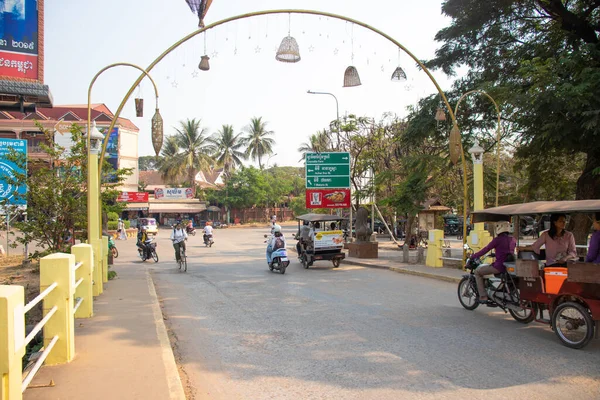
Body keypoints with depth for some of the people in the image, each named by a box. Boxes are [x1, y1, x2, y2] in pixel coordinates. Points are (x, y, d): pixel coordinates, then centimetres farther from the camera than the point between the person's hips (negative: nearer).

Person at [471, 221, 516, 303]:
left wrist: (473, 256, 3)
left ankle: (483, 296, 1)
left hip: (499, 266, -7)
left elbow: (485, 250, -8)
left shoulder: (497, 240, -11)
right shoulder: (512, 240, 9)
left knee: (477, 271, 8)